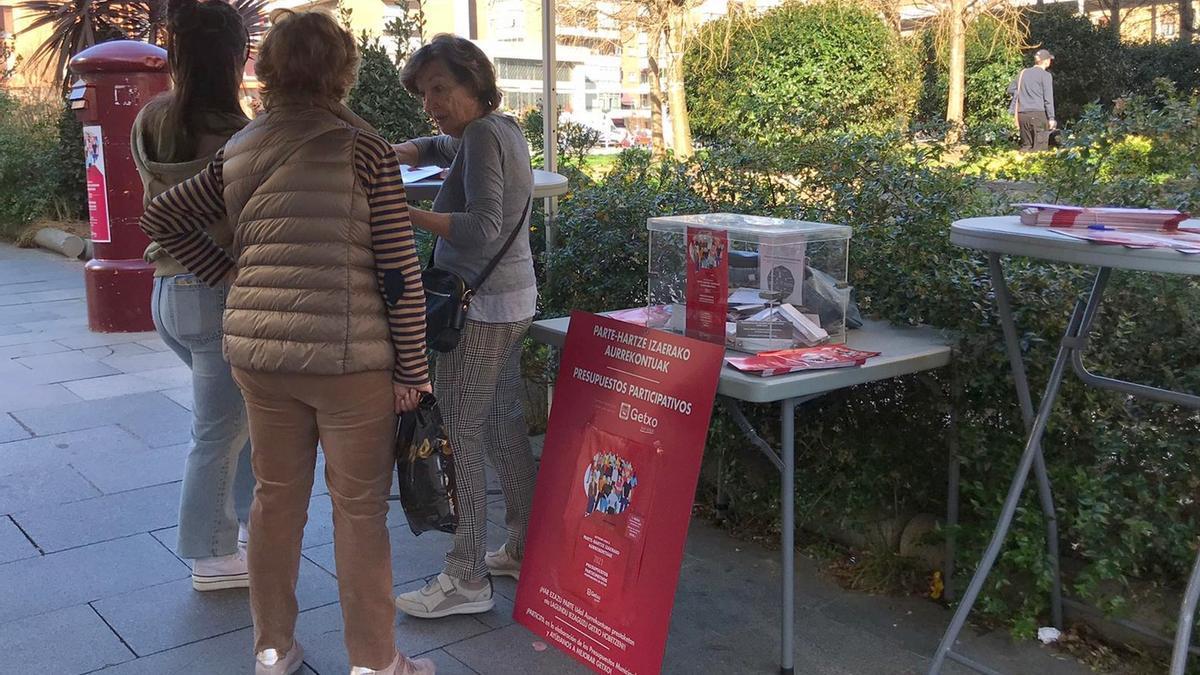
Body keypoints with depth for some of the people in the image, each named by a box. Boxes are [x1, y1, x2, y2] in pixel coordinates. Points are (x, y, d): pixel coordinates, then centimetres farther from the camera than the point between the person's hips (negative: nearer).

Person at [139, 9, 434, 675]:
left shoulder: (239, 151, 8)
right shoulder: (364, 149, -7)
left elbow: (161, 216, 18)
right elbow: (399, 271, -10)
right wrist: (411, 369, -4)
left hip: (257, 351, 5)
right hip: (347, 357, -5)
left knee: (276, 497, 18)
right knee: (359, 509, 7)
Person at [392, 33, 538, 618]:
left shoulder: (482, 135, -14)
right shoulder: (505, 129, 14)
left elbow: (484, 228, -24)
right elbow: (442, 146, 32)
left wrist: (407, 213, -26)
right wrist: (407, 150, 13)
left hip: (481, 308, -10)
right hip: (512, 303, 10)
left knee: (458, 439, -6)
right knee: (505, 428, 16)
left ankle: (466, 580, 1)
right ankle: (524, 551, 26)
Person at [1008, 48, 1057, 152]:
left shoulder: (1023, 73, 12)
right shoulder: (1046, 75, -3)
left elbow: (1011, 90, 19)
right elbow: (1048, 98, -5)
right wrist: (1051, 118, -3)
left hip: (1022, 114, 6)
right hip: (1038, 114, -6)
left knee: (1025, 146, 11)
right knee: (1040, 148, -4)